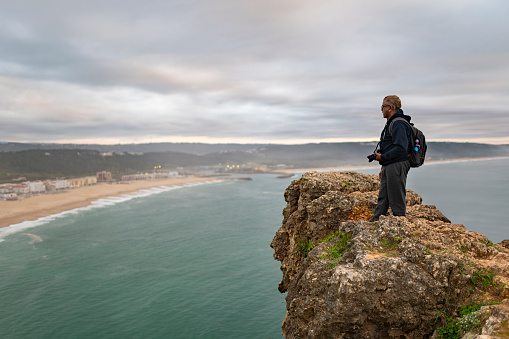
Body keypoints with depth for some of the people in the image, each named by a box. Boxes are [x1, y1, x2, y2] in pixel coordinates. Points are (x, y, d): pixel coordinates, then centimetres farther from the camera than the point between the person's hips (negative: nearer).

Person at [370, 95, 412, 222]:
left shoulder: (399, 124, -15)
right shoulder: (391, 123, 19)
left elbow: (401, 149, -25)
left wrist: (383, 157, -16)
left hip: (397, 166, -10)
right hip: (388, 166, 10)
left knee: (396, 199, -2)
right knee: (382, 197, 11)